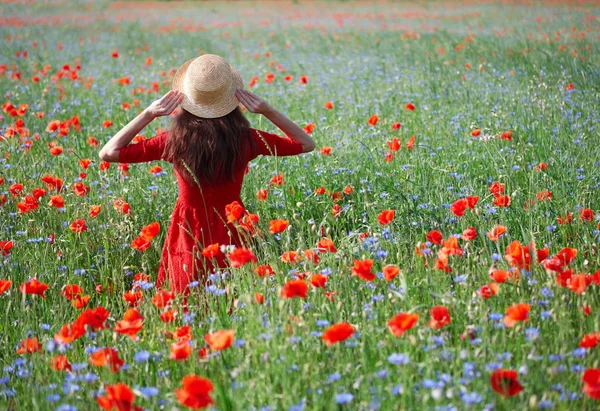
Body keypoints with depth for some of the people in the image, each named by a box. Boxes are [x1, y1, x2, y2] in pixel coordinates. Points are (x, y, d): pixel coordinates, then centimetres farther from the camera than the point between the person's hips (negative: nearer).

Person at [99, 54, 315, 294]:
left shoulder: (175, 142, -11)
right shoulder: (245, 140, -9)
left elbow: (108, 153, -3)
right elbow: (306, 144, 4)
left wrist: (148, 114, -4)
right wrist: (268, 111, -3)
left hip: (188, 236, 0)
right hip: (232, 236, 0)